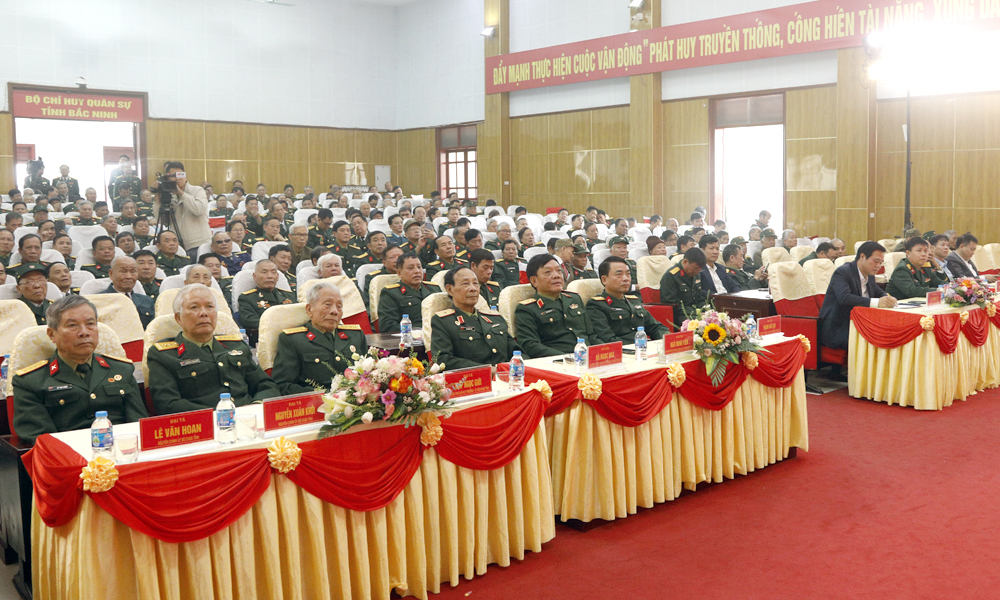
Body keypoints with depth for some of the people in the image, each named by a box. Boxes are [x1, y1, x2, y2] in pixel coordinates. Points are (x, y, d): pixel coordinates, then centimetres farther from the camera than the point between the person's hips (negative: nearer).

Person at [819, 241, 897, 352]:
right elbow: (844, 297, -31)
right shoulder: (842, 272, -14)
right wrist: (876, 302, -40)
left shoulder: (869, 275, 13)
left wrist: (888, 299, -3)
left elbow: (880, 293, 24)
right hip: (836, 330, -9)